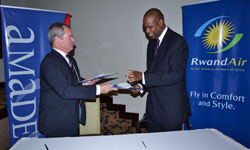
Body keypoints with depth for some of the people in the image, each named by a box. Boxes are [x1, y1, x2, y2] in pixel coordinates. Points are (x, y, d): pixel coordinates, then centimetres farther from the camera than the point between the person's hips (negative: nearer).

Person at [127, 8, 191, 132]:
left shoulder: (178, 42, -13)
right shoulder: (152, 43, 12)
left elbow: (176, 74, -22)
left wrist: (143, 76, -26)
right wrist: (141, 85, 0)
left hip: (171, 108, -7)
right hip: (153, 108, 7)